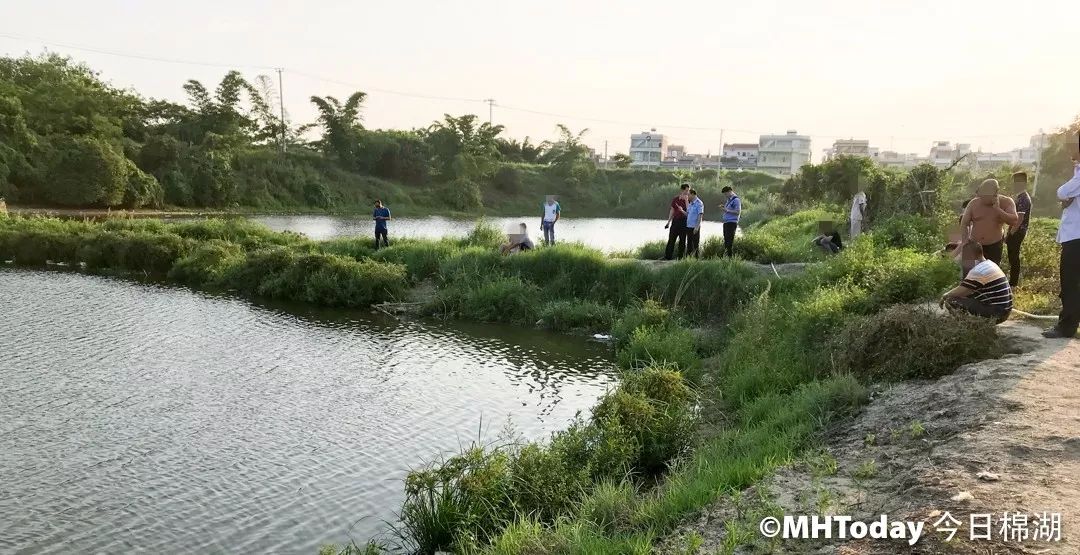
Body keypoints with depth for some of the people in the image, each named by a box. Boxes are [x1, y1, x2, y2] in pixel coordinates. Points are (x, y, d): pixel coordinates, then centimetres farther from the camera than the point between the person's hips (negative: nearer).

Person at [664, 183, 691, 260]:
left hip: (684, 222, -2)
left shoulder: (689, 200, -1)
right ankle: (667, 257, 4)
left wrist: (686, 200, -18)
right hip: (675, 220, 2)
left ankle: (681, 258, 9)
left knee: (682, 241, 3)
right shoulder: (675, 199, 8)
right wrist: (668, 222, 12)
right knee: (671, 240, 1)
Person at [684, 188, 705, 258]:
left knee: (695, 243, -4)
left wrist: (697, 227, -21)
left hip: (695, 227, -8)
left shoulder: (699, 203, -9)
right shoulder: (690, 203, 17)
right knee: (689, 243, 10)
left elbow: (700, 215, -15)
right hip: (688, 226, 8)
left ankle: (696, 257, -1)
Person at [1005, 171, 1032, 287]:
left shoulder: (1023, 199, -18)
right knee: (1013, 257, 14)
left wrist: (1010, 234, -18)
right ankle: (1013, 282, 21)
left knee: (1014, 258, -4)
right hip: (1016, 232, 10)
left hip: (1016, 232, -10)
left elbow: (1020, 218, -22)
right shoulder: (1021, 197, 14)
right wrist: (1009, 233, 20)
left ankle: (1013, 284, 1)